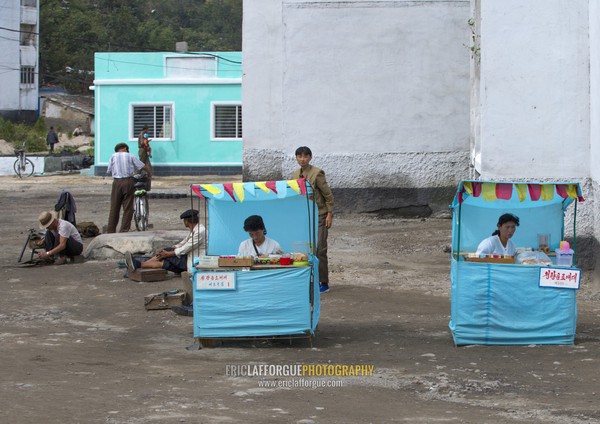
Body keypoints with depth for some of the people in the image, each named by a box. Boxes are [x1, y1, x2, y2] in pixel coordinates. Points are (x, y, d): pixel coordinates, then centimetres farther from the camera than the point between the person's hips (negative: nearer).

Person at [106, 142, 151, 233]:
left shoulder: (113, 156, 10)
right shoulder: (130, 156, 9)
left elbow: (108, 171, 9)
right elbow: (144, 166, 9)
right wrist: (149, 173, 27)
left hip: (117, 182, 1)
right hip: (128, 182, -1)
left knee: (114, 208, 6)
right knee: (128, 208, 3)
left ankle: (110, 231, 5)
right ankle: (124, 230, -1)